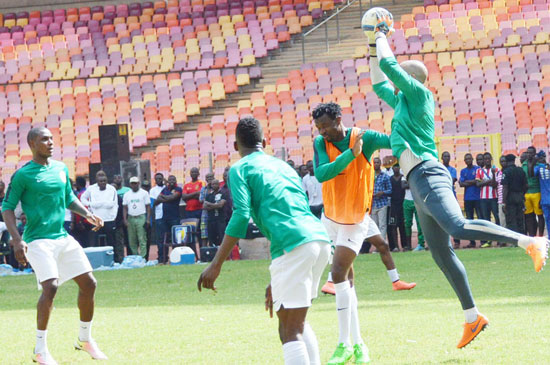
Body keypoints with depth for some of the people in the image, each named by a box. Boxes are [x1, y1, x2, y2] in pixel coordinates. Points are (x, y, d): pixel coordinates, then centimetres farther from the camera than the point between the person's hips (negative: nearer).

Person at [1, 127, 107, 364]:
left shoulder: (61, 169, 11)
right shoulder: (23, 175, -8)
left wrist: (87, 214, 7)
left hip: (63, 237, 7)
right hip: (38, 240, -7)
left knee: (89, 283, 4)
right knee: (50, 286, -22)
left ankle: (85, 339, 23)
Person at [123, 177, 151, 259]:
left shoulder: (144, 193, 4)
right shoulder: (127, 194, 12)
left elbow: (148, 206, 2)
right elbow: (125, 208, 11)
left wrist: (148, 219, -7)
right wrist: (125, 219, 0)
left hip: (141, 218, -3)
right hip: (130, 218, 3)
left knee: (142, 239, -9)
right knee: (132, 240, 4)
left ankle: (143, 257, -10)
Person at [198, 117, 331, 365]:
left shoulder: (240, 169, 10)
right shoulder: (283, 167, 30)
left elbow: (241, 216, -6)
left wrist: (216, 265, -6)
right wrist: (277, 282, 39)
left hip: (294, 247, -7)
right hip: (320, 239, 7)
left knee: (290, 331, -7)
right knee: (296, 321, 23)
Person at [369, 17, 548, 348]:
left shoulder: (417, 94, 2)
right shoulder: (403, 102, 26)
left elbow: (388, 65, -5)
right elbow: (379, 84, 41)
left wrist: (382, 36, 11)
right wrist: (375, 44, 37)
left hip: (428, 175, -10)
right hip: (420, 184, 10)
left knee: (458, 227, -31)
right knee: (442, 254, 5)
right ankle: (473, 317, 5)